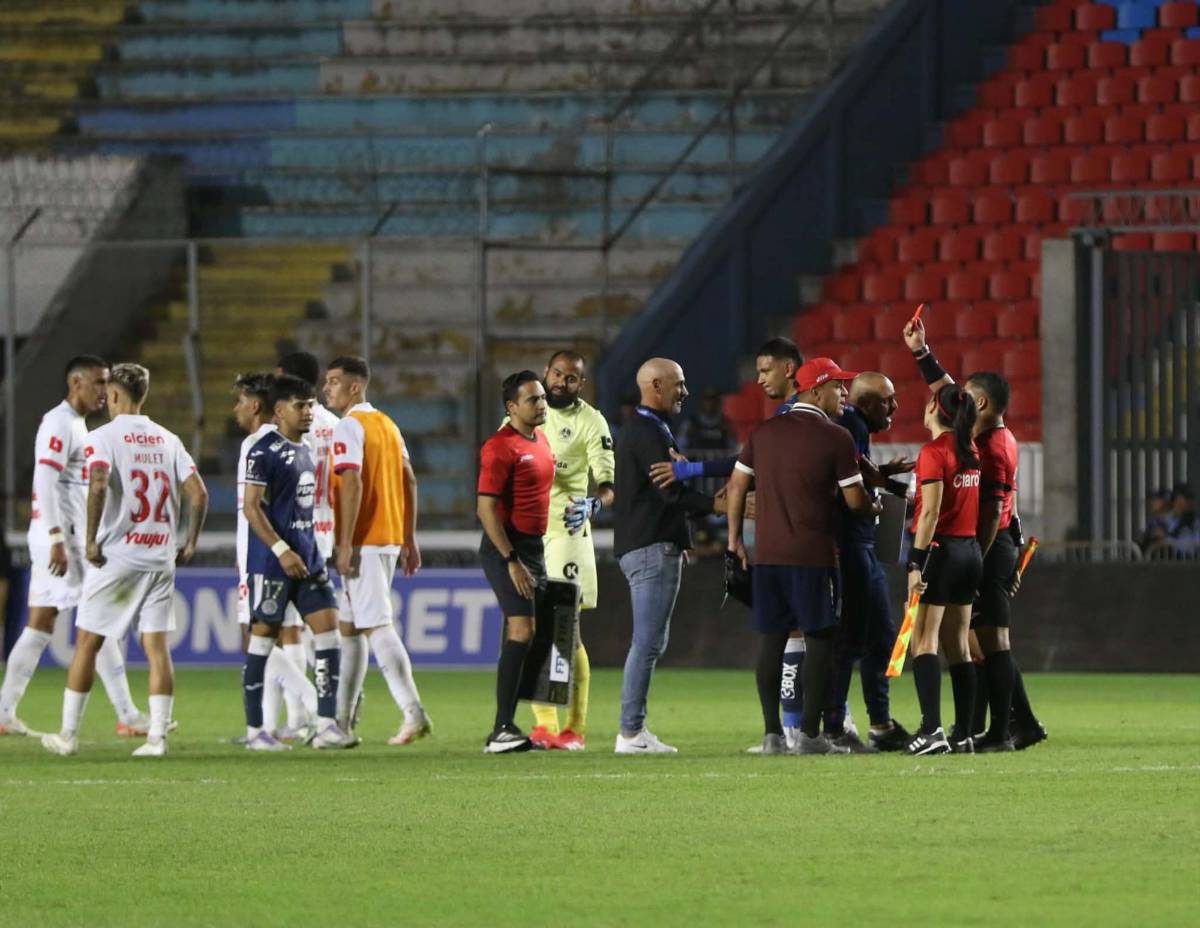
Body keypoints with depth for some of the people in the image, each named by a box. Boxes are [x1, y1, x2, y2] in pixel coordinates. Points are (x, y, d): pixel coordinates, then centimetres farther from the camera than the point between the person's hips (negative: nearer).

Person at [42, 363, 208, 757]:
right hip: (160, 556, 4)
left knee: (87, 643, 7)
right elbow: (198, 493, 3)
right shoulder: (167, 440, 9)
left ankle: (68, 734, 11)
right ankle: (157, 736, -4)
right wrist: (190, 543, 13)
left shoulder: (104, 437, -5)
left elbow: (98, 486, -22)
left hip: (116, 557, -4)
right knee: (157, 646, 3)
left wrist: (92, 540, -13)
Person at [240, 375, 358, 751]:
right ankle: (254, 730, 5)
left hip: (308, 559, 8)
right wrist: (281, 550, -21)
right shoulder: (263, 452, -11)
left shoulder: (304, 451, 15)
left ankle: (326, 725, 1)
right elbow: (251, 507, -15)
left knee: (328, 631, 0)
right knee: (262, 637, -1)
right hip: (271, 563, -8)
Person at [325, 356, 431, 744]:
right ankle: (341, 718, 19)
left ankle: (413, 712, -16)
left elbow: (352, 484, -21)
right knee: (349, 627, 15)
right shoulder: (388, 425, 15)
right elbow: (409, 482, 15)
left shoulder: (348, 427, -12)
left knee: (377, 627, -9)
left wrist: (346, 544, -21)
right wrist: (409, 540, 18)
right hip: (390, 538, 9)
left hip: (363, 543, -9)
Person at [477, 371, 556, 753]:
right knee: (522, 631, -17)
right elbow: (486, 508, -18)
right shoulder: (501, 447, -14)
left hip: (534, 547, 9)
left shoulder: (542, 441, 14)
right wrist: (512, 561, -21)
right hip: (506, 549, -9)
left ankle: (506, 727, 11)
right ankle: (502, 731, -19)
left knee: (530, 636, 8)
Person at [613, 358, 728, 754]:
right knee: (648, 642, -11)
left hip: (654, 547, 11)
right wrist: (721, 505, -26)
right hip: (653, 547, -11)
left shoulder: (646, 429, 21)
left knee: (650, 643, 12)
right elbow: (672, 491, -21)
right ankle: (631, 732, -12)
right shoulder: (648, 432, -13)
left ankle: (634, 729, 13)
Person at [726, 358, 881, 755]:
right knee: (819, 639, 0)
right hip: (813, 554, -5)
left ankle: (772, 733, 5)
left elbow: (737, 486, 10)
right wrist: (875, 506, 17)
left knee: (772, 640, 7)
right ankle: (809, 734, -4)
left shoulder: (764, 432, 9)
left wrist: (735, 539, 18)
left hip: (766, 553, 5)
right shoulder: (835, 438, -7)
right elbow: (854, 500, -5)